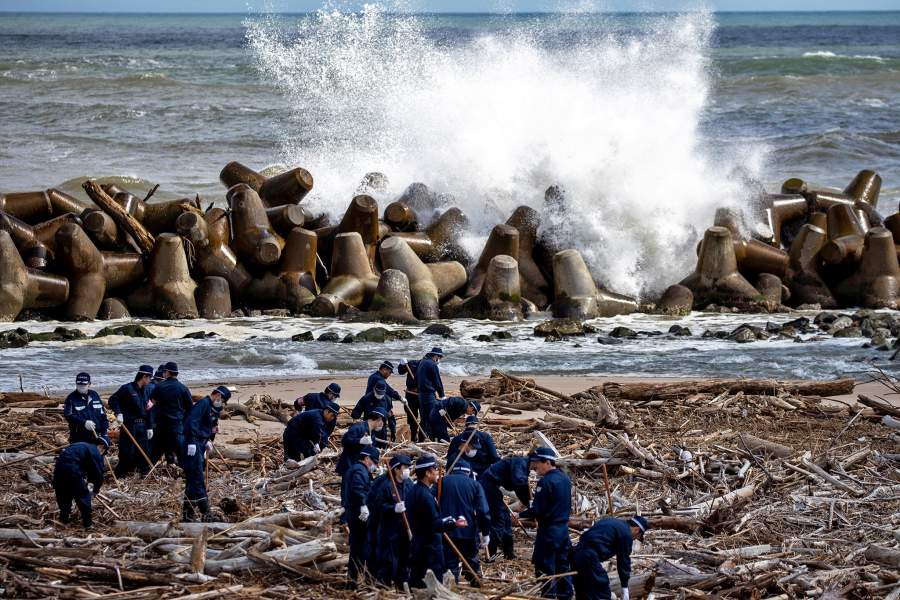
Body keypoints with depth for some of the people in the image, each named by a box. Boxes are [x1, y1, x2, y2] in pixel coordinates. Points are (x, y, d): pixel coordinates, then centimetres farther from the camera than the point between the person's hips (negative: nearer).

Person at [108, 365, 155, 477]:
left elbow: (148, 410, 15)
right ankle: (120, 475, 2)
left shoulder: (145, 391, 11)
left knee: (144, 451, 8)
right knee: (128, 452, -7)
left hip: (142, 426, 7)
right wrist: (118, 413, -22)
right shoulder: (127, 389, -10)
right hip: (129, 425, -7)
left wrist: (149, 427, 11)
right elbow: (112, 400, -10)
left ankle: (145, 474, 17)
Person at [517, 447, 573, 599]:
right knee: (562, 564, 14)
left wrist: (521, 515, -5)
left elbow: (537, 510, -19)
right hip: (563, 528, 9)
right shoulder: (564, 478, 9)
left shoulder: (546, 482, -18)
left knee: (545, 568, -1)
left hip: (548, 530, -9)